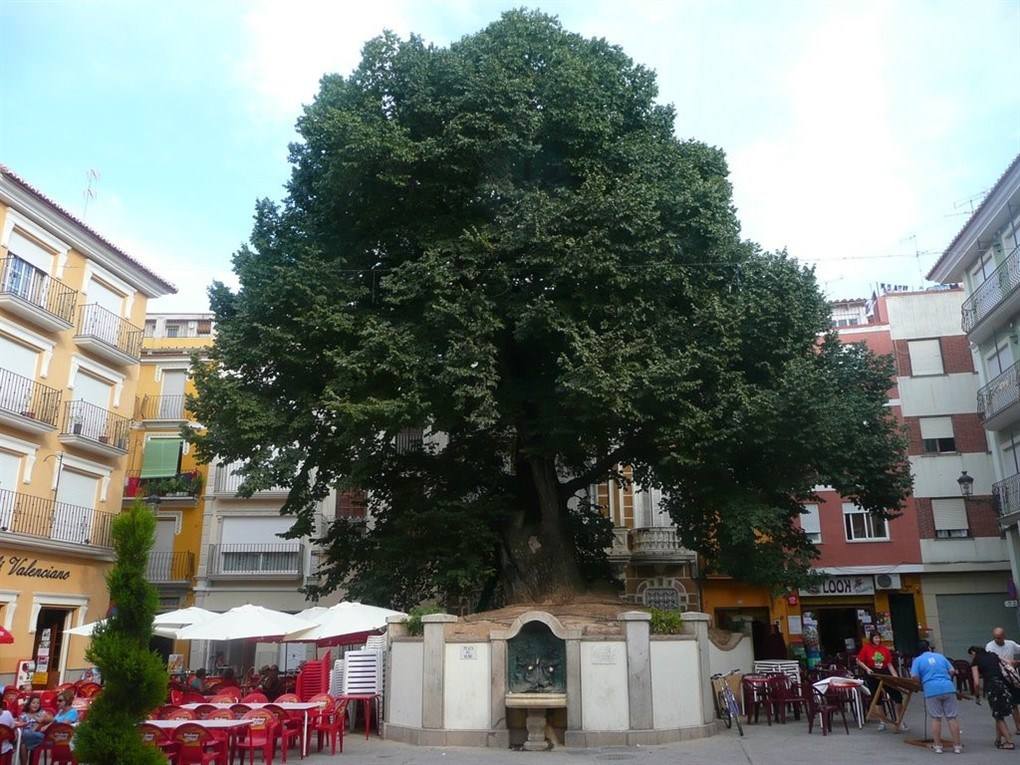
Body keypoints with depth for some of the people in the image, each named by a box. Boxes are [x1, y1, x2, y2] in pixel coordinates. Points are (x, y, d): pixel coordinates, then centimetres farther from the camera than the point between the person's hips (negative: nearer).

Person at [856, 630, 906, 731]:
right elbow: (859, 661, -1)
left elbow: (889, 664, 3)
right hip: (872, 674, -1)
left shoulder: (885, 649, 2)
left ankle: (899, 721, 8)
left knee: (897, 696, -6)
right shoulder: (866, 648, -4)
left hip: (884, 673, 1)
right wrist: (867, 669, -15)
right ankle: (882, 722, 24)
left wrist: (895, 676, -9)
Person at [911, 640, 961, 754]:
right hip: (948, 688, 2)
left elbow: (914, 677, 0)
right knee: (952, 717, 5)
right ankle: (957, 746, 10)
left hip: (932, 690, -2)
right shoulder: (940, 656, 19)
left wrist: (920, 682, 20)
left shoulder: (918, 660, 10)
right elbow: (952, 671, 16)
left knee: (936, 718, 5)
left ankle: (937, 746, 10)